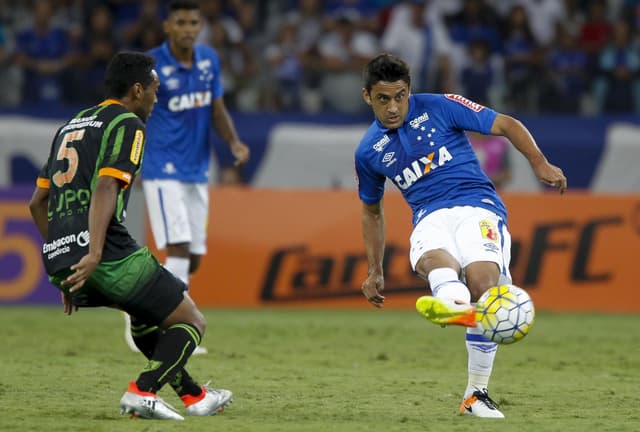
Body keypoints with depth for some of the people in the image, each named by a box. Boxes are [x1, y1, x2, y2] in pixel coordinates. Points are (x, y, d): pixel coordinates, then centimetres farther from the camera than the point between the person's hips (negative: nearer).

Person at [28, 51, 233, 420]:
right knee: (192, 322, 3)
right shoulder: (127, 124, -1)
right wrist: (93, 254, -27)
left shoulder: (73, 124, 24)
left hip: (58, 259, 8)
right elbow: (106, 187, -18)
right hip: (108, 258, -8)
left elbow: (37, 202, 26)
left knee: (145, 310, 32)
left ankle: (192, 395, 36)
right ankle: (143, 391, -18)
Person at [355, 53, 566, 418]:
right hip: (430, 218, 2)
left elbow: (507, 125, 3)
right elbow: (373, 211, 29)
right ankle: (455, 304, -74)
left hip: (477, 204, -2)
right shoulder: (369, 151, 14)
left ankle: (476, 394, -20)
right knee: (433, 257, -36)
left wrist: (540, 163, -11)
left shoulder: (439, 108, 3)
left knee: (482, 279, -29)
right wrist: (375, 272, 29)